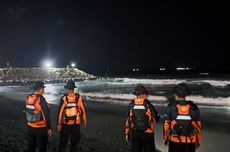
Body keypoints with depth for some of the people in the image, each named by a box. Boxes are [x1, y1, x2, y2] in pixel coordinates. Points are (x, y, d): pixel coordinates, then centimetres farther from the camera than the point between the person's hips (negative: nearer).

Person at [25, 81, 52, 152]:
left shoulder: (28, 98, -1)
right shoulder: (41, 99, -21)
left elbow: (26, 111, 9)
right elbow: (46, 114, -19)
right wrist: (49, 128, -10)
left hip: (30, 127, 6)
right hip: (41, 128, -6)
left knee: (30, 146, 20)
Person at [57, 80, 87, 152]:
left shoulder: (64, 98, -12)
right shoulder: (79, 98, -9)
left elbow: (60, 112, -10)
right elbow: (83, 111, -4)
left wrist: (59, 124, -2)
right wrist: (84, 122, 8)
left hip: (65, 124, 0)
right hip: (76, 124, 1)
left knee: (63, 143, 15)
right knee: (74, 142, 16)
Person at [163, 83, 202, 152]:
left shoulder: (171, 107, -8)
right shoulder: (194, 108, -1)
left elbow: (167, 124, -5)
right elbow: (198, 126, 3)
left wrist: (166, 138, 8)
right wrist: (198, 141, 15)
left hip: (175, 141, -2)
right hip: (190, 141, 2)